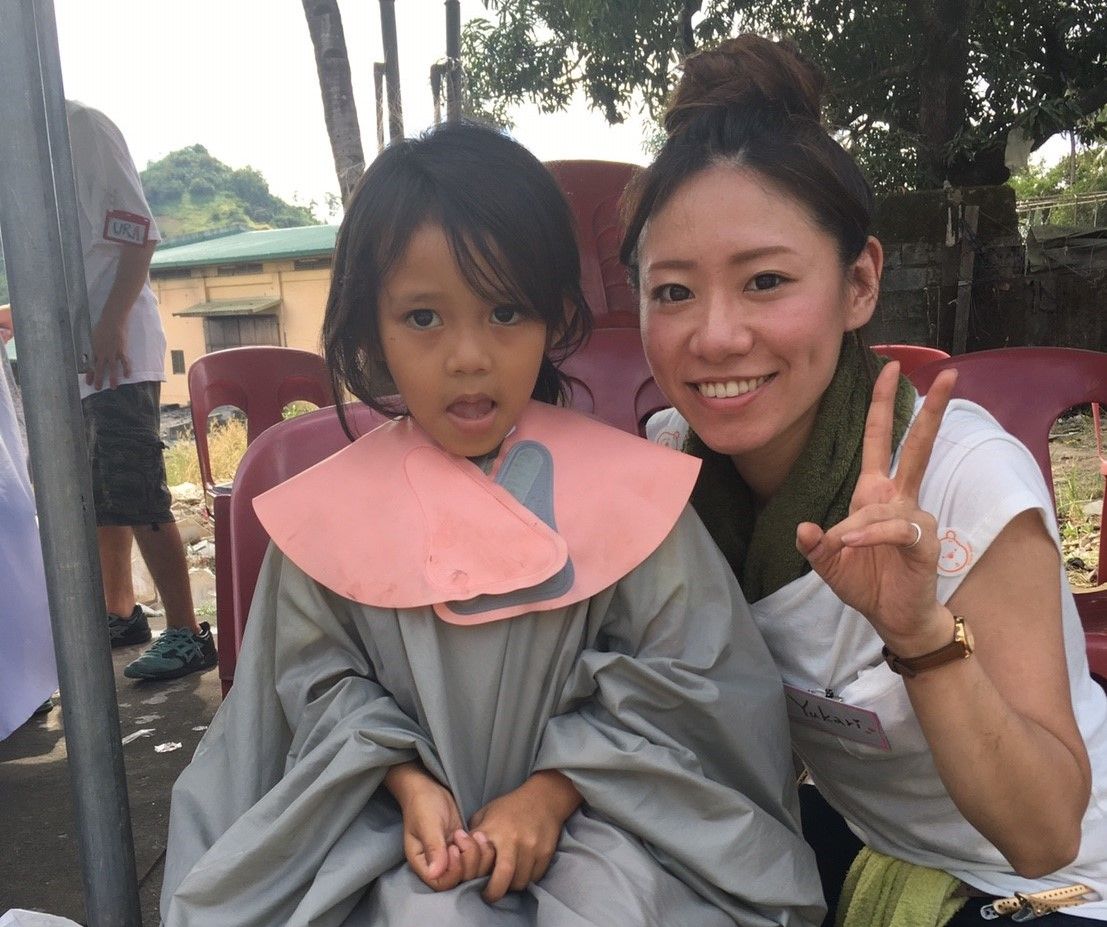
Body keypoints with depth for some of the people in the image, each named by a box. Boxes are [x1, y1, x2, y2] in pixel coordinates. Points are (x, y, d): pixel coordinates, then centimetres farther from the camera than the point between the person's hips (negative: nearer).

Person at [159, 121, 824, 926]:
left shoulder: (624, 487, -11)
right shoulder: (335, 509, -7)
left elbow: (675, 671, -5)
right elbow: (319, 674, 2)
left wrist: (554, 790, -13)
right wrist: (409, 782, -12)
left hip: (594, 811, 0)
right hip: (414, 823, 1)